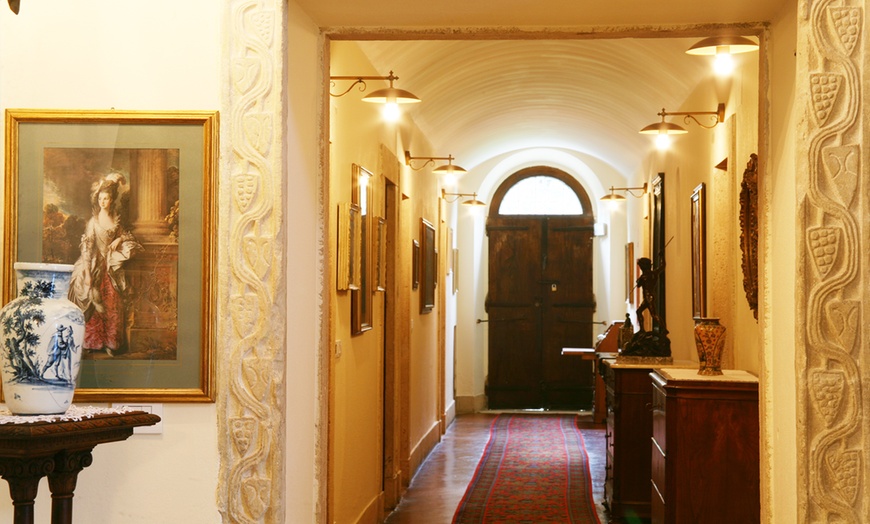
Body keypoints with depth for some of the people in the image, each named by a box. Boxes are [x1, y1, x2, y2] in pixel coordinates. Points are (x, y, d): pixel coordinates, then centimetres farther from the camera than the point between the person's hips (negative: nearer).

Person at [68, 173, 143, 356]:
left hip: (112, 269, 2)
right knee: (94, 306, -1)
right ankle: (92, 342, 7)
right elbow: (87, 247, -5)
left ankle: (110, 343, 6)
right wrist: (87, 272, -12)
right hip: (96, 267, -2)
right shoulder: (93, 222, -2)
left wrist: (120, 240, -6)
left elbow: (126, 235, 18)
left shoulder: (117, 221, 5)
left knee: (112, 305, 0)